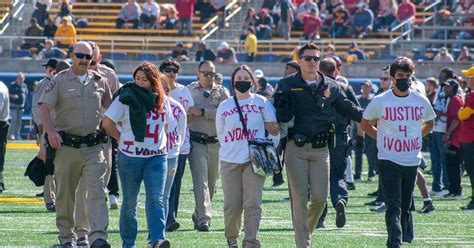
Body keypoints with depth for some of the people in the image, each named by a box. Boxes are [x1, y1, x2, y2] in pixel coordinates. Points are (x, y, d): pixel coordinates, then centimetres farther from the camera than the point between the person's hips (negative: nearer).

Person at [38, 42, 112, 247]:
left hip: (93, 147, 1)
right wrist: (51, 131, -22)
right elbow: (44, 108, -7)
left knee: (97, 190, -12)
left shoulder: (99, 81, 12)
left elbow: (109, 107, 25)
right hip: (66, 146, -1)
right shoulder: (59, 81, 2)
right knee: (65, 193, 5)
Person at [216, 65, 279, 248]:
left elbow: (274, 130, 7)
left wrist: (257, 121, -3)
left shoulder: (261, 102, 6)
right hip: (230, 162, 1)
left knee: (252, 204, -10)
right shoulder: (224, 107, 9)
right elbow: (221, 136, 12)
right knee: (232, 205, 0)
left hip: (254, 160, -1)